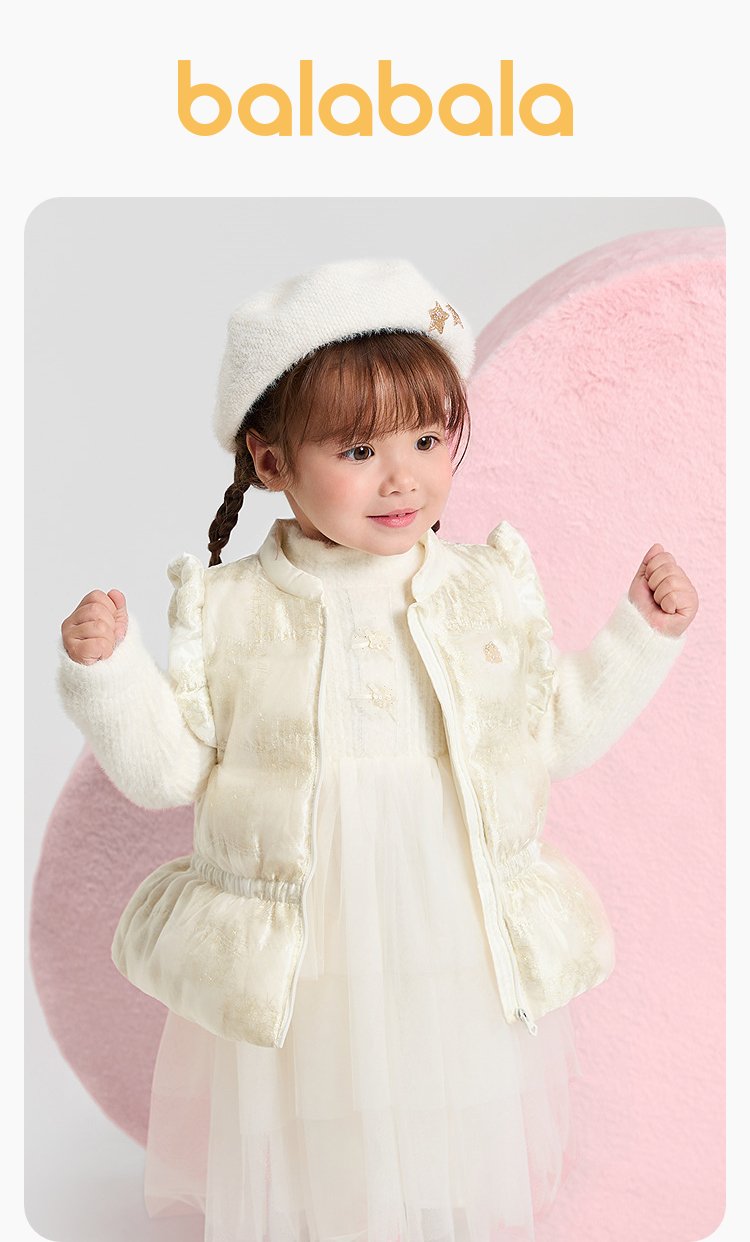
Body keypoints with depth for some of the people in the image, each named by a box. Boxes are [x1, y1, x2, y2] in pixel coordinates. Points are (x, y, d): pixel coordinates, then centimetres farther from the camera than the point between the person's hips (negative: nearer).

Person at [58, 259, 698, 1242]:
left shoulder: (490, 592, -3)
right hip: (294, 972, -1)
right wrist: (106, 670, -18)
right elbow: (170, 771, -5)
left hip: (464, 965, 1)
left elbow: (556, 737, 5)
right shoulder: (231, 610, -8)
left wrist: (642, 635, -1)